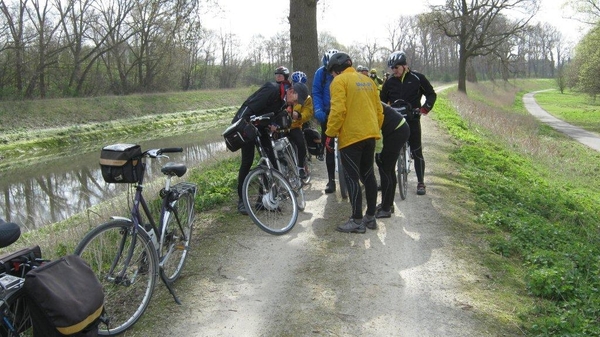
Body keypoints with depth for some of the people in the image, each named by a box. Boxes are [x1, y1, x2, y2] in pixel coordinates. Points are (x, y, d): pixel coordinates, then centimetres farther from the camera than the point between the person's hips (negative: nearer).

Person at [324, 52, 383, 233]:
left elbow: (338, 110, -16)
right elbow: (379, 110, 16)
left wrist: (330, 134, -11)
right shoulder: (367, 80, 15)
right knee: (368, 175, 15)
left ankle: (357, 221, 3)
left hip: (351, 136, -7)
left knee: (352, 178, -1)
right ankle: (370, 217, 22)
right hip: (370, 135, 7)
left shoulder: (339, 81, -6)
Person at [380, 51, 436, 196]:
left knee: (417, 152, 0)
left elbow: (431, 94, 3)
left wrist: (425, 108, -13)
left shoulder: (417, 78, -3)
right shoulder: (389, 82, 4)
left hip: (412, 120, -3)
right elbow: (382, 101, 13)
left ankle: (421, 183, 10)